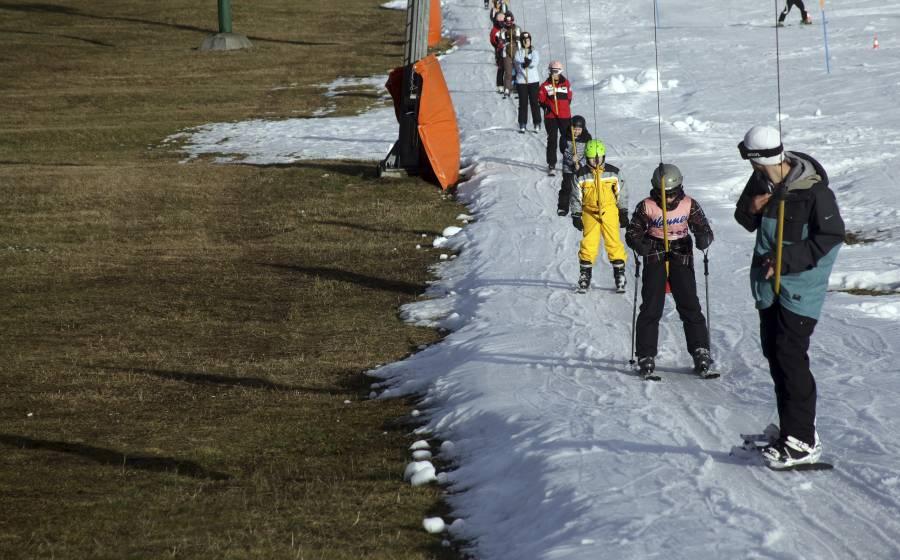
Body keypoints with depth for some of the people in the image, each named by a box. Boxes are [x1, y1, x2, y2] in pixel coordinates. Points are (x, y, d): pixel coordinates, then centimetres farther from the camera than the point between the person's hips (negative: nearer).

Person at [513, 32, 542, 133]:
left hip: (533, 80, -1)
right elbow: (517, 63, -8)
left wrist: (529, 63, -26)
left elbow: (535, 62, -11)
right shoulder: (518, 52, 7)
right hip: (521, 80, 1)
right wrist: (524, 63, -25)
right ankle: (522, 125, 4)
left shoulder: (534, 51, 5)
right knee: (523, 103, 1)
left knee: (534, 102, -1)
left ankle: (537, 124, 4)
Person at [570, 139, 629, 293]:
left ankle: (619, 274, 4)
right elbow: (576, 196, 4)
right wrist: (576, 215, 1)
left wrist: (624, 213, 9)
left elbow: (621, 193, 9)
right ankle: (585, 275, 6)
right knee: (588, 243, -4)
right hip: (590, 213, 0)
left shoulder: (612, 173, 0)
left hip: (609, 212, 0)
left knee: (614, 242, -4)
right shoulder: (581, 175, -2)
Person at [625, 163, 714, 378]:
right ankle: (646, 356, 3)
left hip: (681, 258, 1)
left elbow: (703, 228, -1)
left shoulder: (689, 205, -4)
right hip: (655, 258, -1)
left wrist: (703, 238, -25)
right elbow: (632, 231, -2)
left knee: (690, 306, -3)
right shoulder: (646, 207, -7)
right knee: (651, 308, -3)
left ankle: (700, 351, 3)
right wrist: (639, 244, -25)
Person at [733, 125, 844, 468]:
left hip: (800, 284, -8)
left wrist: (789, 259, -20)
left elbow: (831, 235, -15)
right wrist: (751, 208, -11)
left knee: (790, 355, -12)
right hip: (769, 281, 8)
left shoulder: (813, 189, -20)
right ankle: (792, 425, 28)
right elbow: (746, 221, 14)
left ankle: (802, 442, -11)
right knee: (774, 351, 14)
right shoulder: (761, 182, 0)